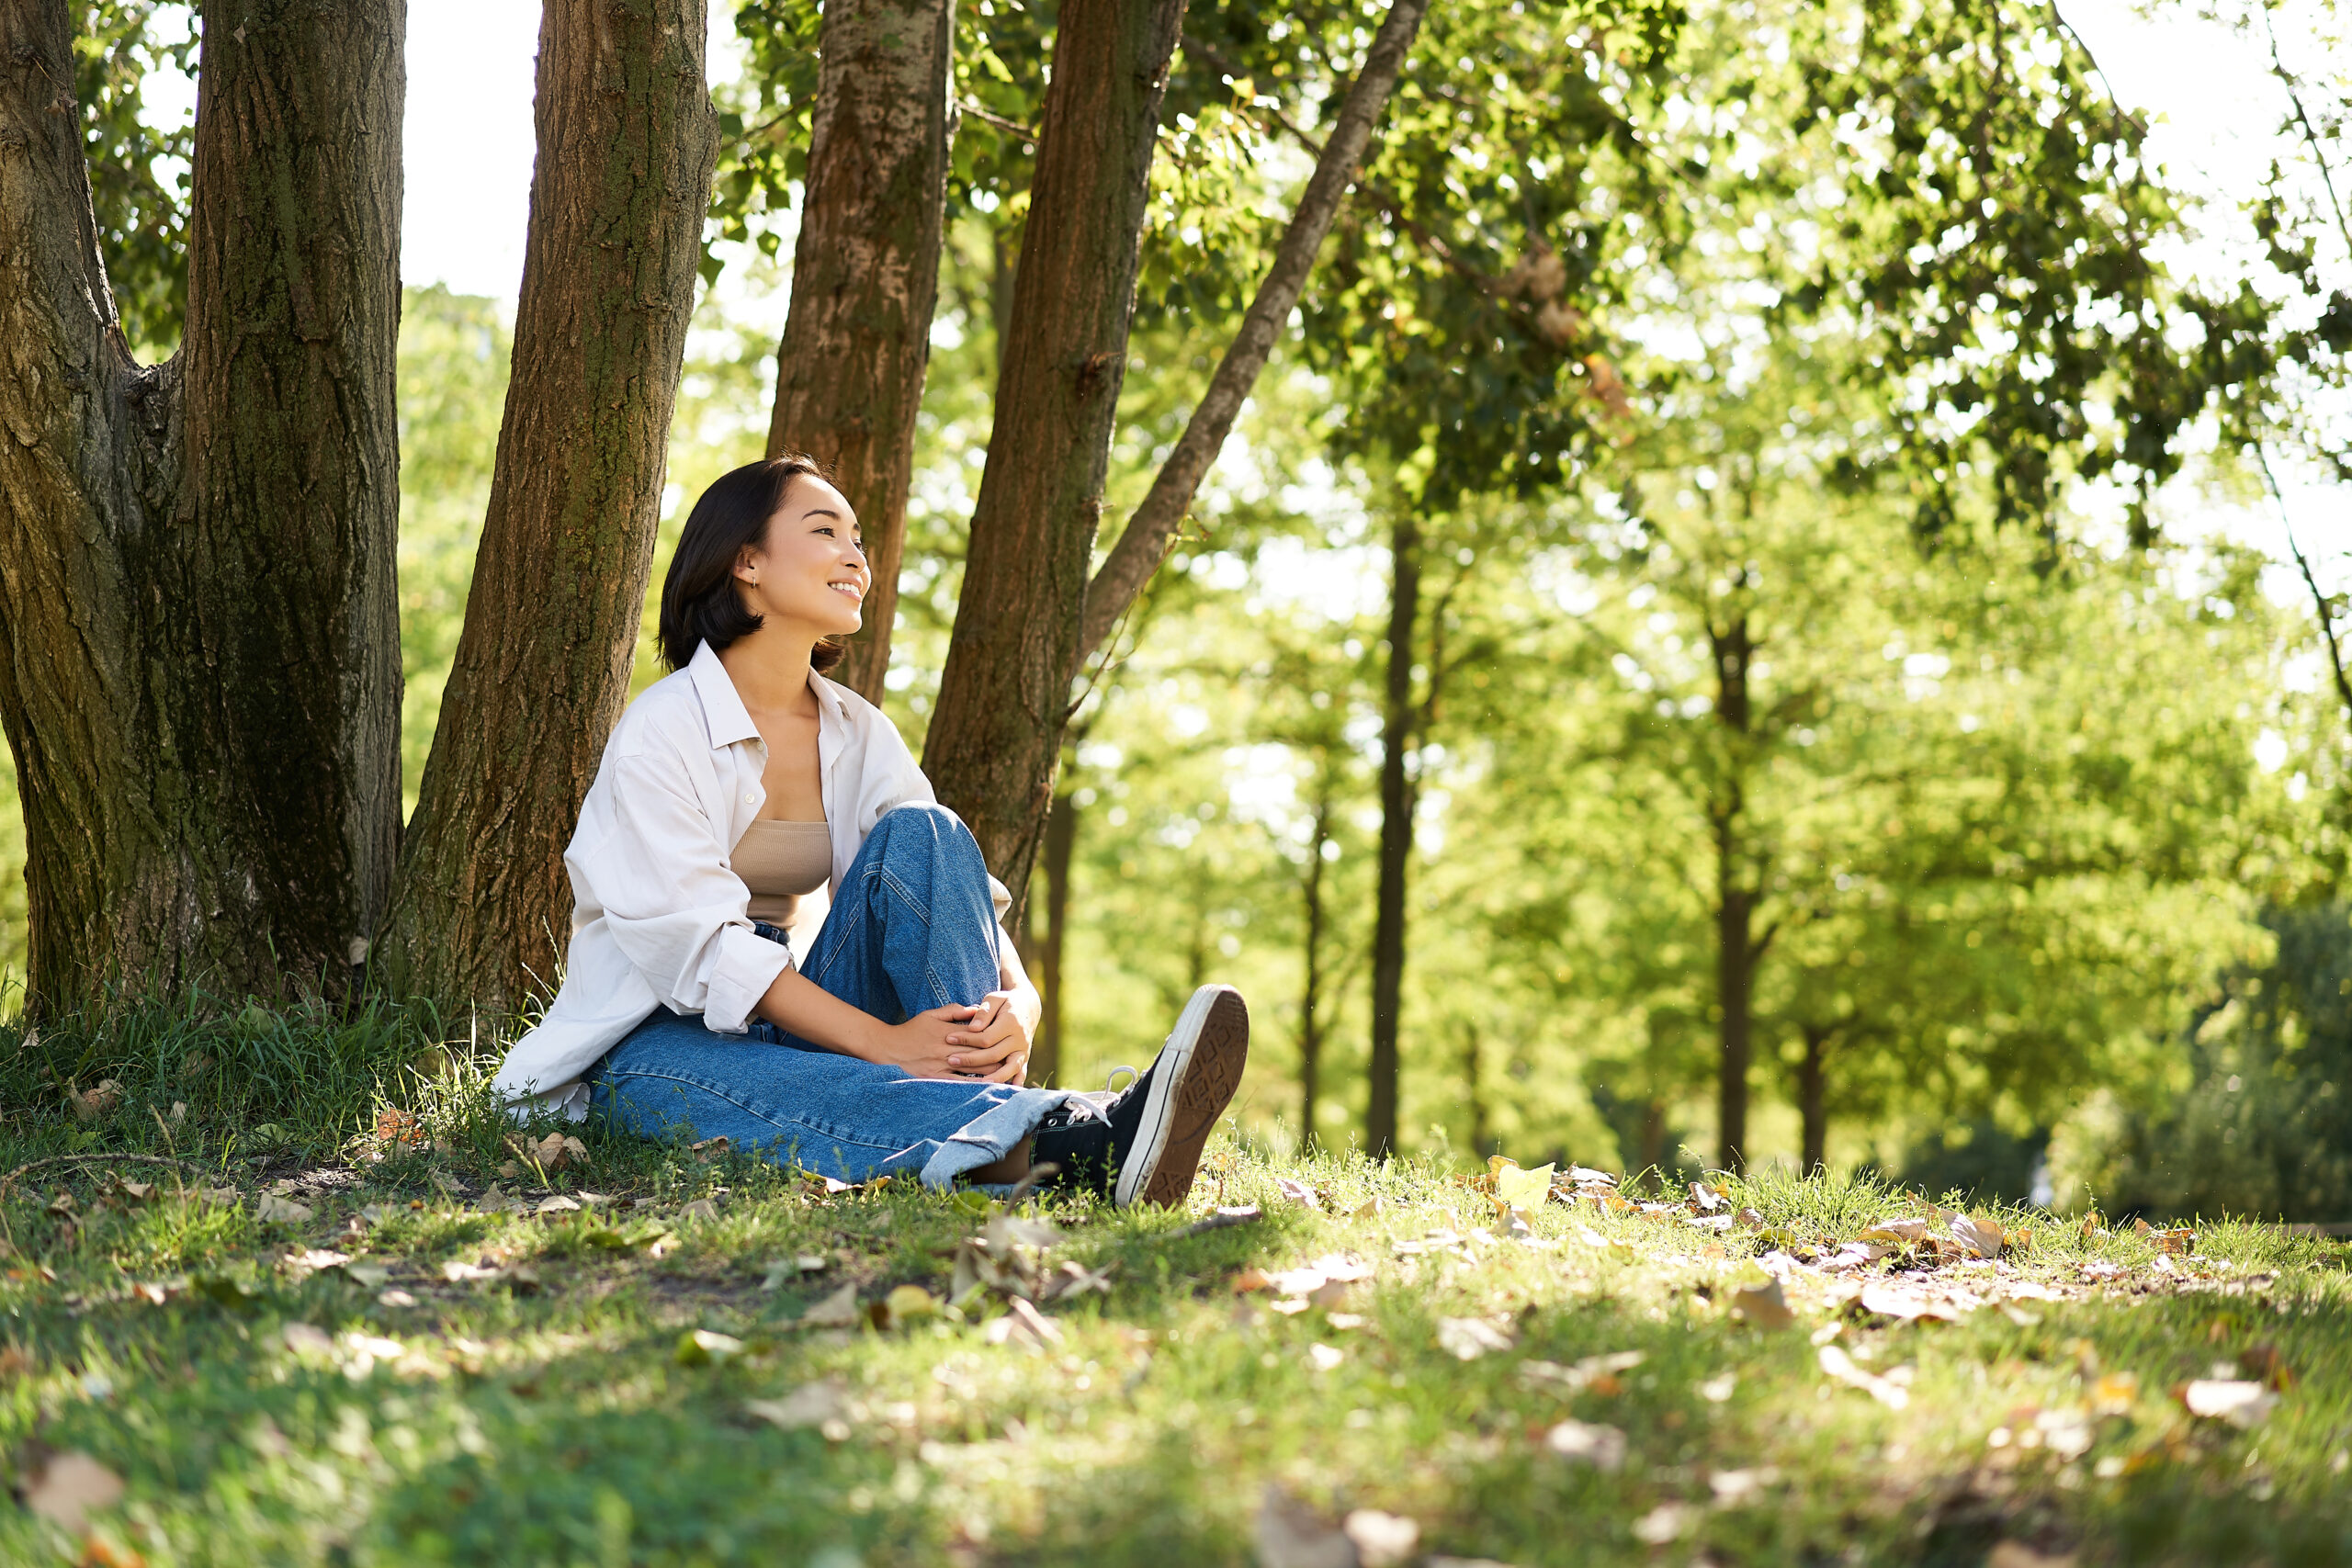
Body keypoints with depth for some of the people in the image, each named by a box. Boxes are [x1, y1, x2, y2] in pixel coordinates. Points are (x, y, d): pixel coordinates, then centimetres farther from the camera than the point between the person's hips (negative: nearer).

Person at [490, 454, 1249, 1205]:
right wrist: (885, 1043, -31)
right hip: (652, 1045, -6)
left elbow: (961, 895, -2)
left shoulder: (859, 735, 7)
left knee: (917, 835, -18)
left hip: (791, 1023, 6)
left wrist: (1016, 1001, -26)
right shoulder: (662, 728, -12)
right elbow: (698, 943, -22)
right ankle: (1084, 1139, -58)